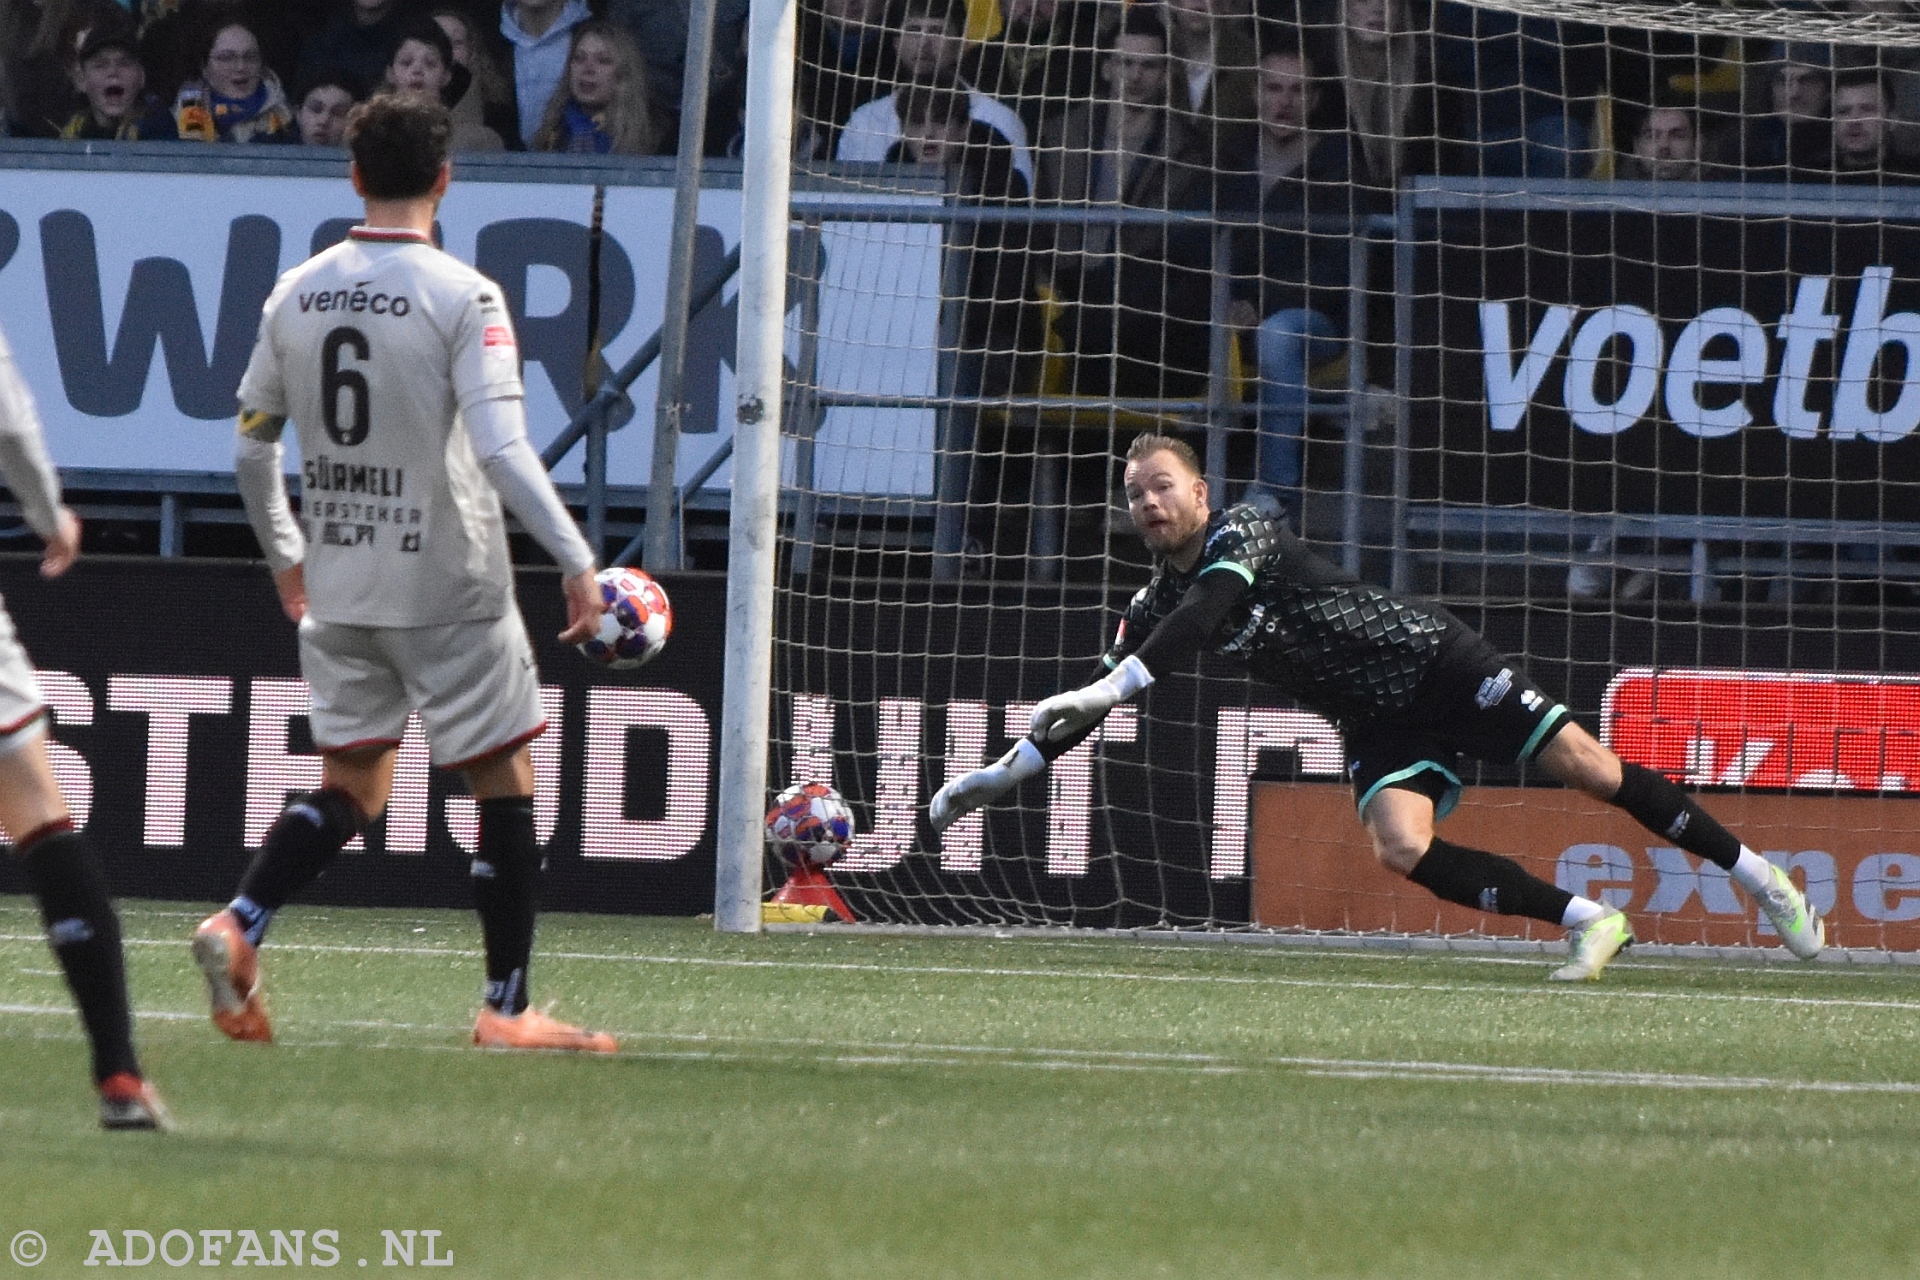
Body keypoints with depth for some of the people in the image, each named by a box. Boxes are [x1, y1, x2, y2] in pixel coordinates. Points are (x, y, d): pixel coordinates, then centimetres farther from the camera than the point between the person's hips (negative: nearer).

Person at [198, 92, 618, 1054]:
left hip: (336, 584, 5)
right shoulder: (464, 298, -13)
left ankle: (239, 924, -8)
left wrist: (286, 557, 26)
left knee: (350, 784, 15)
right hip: (448, 588, -5)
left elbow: (252, 444, 12)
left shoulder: (296, 295, 4)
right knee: (504, 784, 7)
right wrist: (576, 562, -18)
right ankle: (506, 1007, 6)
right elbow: (502, 450, -22)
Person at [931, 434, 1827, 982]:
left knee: (1589, 767, -11)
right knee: (1400, 848, -21)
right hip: (1379, 726, 6)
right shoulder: (1155, 605, 6)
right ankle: (1588, 922, -11)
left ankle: (1753, 874, 2)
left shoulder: (1240, 533, -15)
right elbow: (1091, 702, 9)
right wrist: (1001, 775, 0)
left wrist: (1107, 688, -42)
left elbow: (1209, 610, -33)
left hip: (1434, 662, -6)